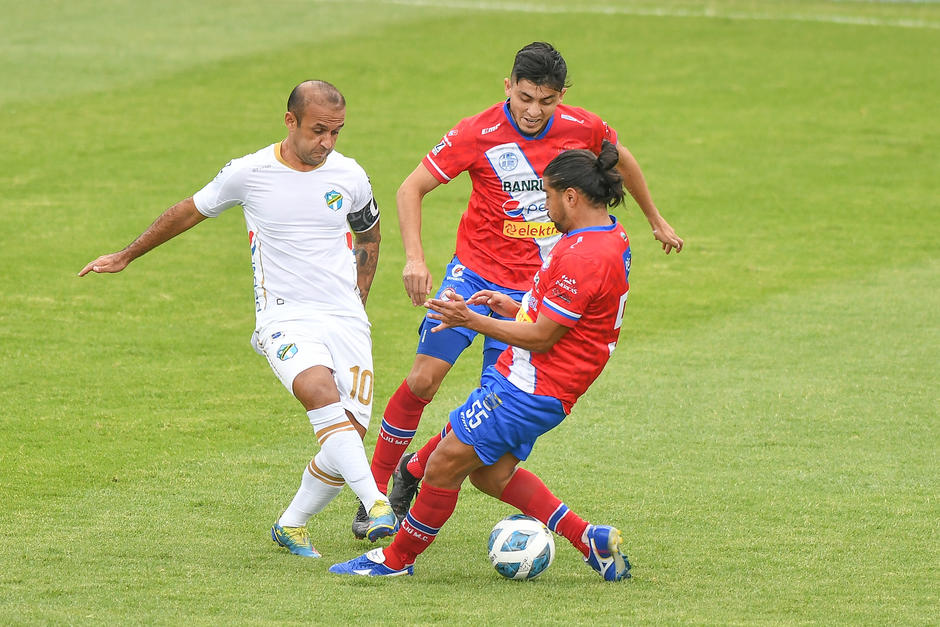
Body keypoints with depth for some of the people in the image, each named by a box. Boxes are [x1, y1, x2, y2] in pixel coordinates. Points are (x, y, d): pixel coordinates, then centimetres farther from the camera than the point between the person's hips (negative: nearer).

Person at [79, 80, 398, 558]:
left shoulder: (349, 176, 3)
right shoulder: (249, 174, -3)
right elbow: (188, 212, 14)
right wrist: (125, 257, 23)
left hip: (346, 318, 3)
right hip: (285, 317, -3)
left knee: (351, 431, -9)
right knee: (321, 390, -33)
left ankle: (291, 525, 14)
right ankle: (376, 504, -44)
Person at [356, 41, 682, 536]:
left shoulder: (584, 130, -7)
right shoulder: (477, 134, -15)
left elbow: (622, 161, 16)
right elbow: (411, 189, -11)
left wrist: (656, 221, 28)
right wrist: (414, 258, -23)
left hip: (532, 286, 2)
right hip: (474, 271, -2)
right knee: (423, 379, -14)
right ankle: (378, 486, 3)